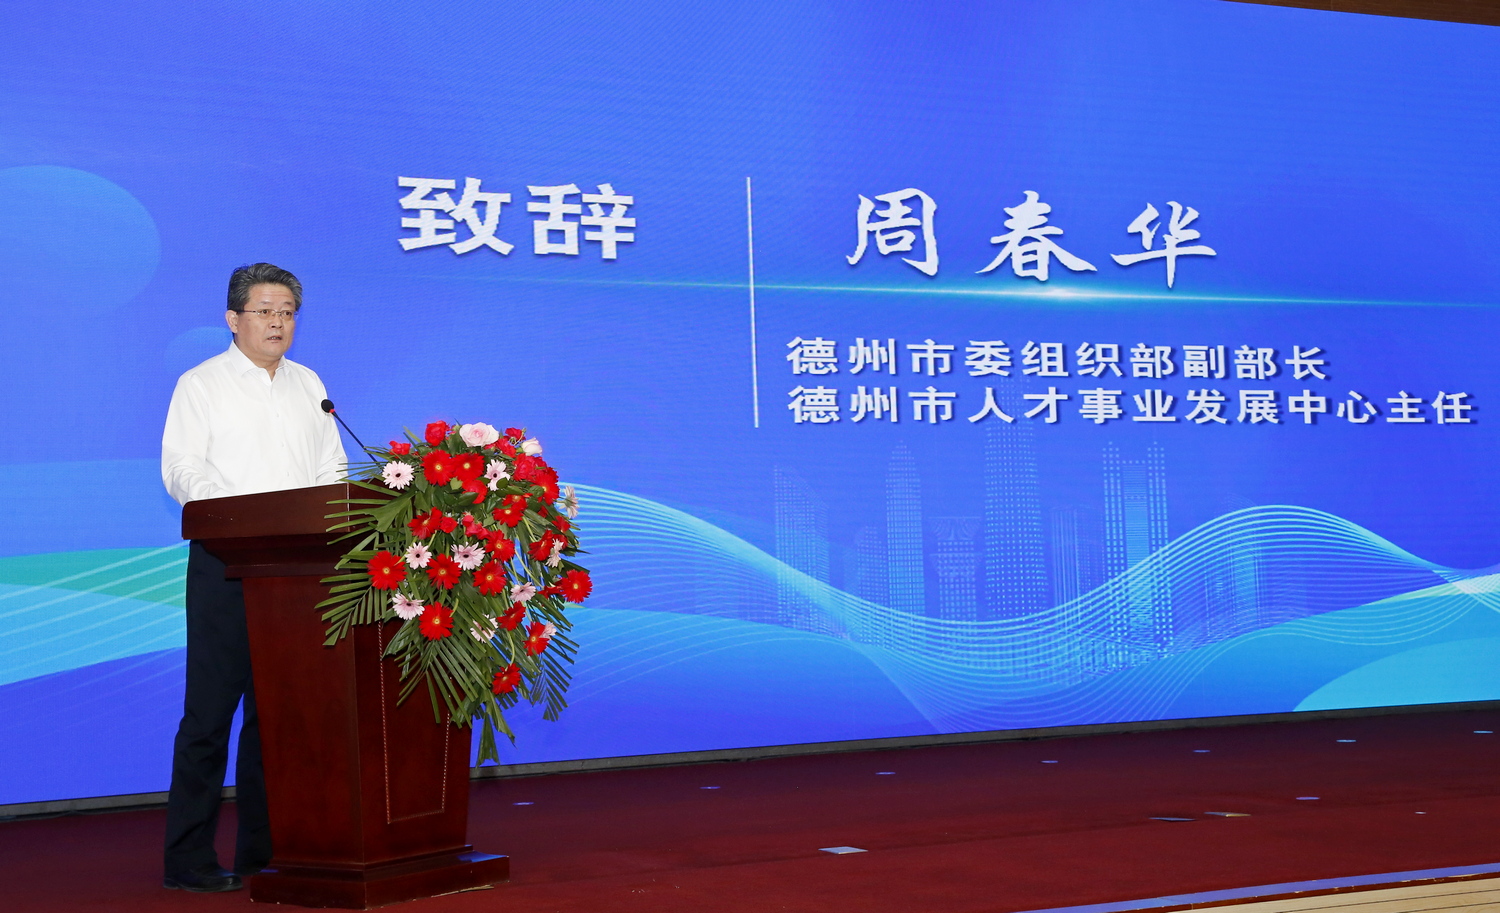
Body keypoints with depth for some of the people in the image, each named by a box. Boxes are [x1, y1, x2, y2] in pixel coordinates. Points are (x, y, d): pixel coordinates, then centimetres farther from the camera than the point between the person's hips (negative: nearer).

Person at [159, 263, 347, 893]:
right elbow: (182, 469, -6)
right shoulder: (201, 385, 4)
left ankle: (262, 851, 12)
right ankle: (189, 859, -2)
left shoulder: (308, 386, 19)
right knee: (211, 705, -6)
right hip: (226, 563, -4)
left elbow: (331, 471, 19)